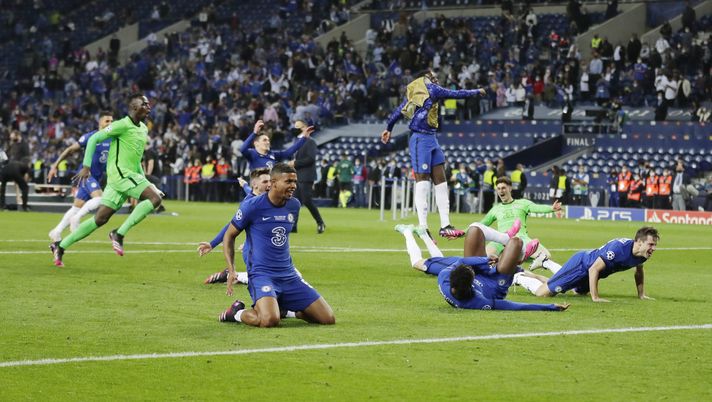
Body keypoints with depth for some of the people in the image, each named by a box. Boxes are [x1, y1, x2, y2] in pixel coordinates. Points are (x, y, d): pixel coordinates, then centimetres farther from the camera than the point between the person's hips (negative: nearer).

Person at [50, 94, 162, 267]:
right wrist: (86, 166, -13)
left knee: (100, 219, 6)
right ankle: (119, 234, -16)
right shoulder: (123, 125, -10)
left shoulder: (143, 129, 18)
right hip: (119, 173, -9)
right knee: (155, 198, -20)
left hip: (129, 176, 9)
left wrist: (144, 180, 22)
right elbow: (94, 139, -9)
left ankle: (60, 246, 12)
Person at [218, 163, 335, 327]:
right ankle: (237, 312, -1)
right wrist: (231, 270, -8)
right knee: (270, 320, -34)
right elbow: (229, 235, 1)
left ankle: (285, 309, 22)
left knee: (328, 319, -1)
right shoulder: (252, 206, -10)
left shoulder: (294, 205, 7)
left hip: (288, 275, 6)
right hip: (261, 274, -6)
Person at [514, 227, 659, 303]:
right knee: (543, 292, -9)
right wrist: (595, 298, -34)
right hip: (580, 264, -9)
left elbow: (639, 270, 12)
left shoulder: (643, 253, -13)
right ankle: (519, 278, 20)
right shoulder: (619, 248, -39)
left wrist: (641, 295, 8)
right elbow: (594, 269, -36)